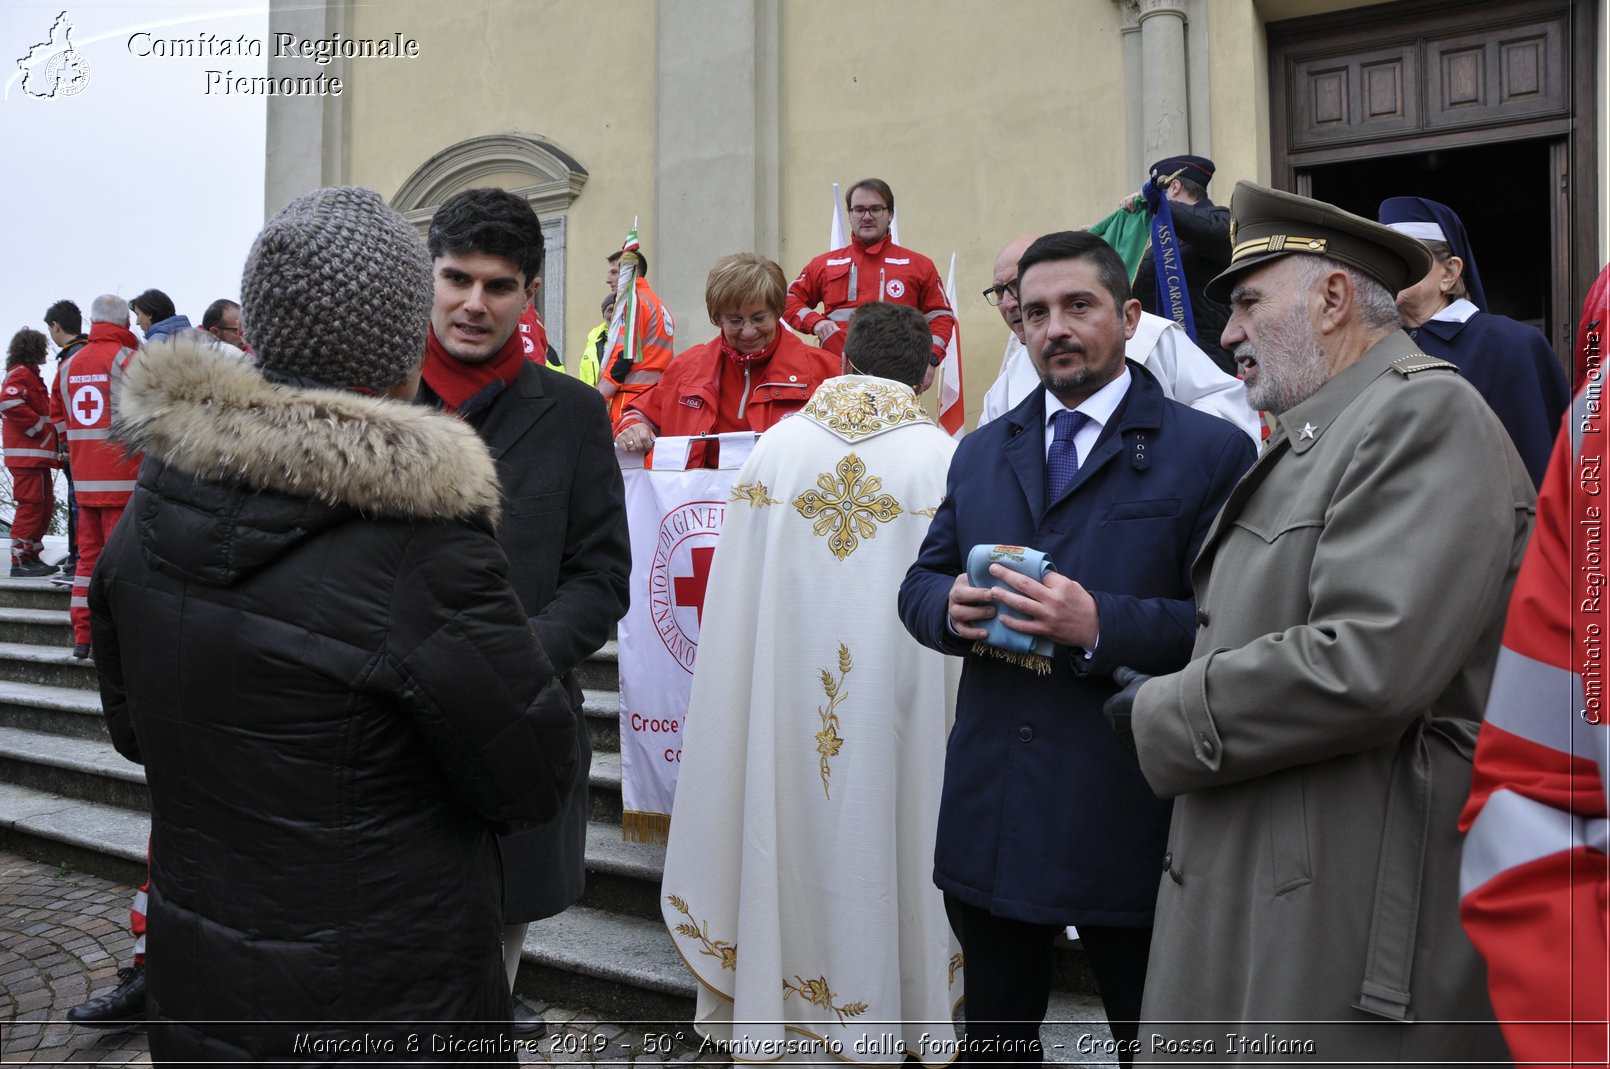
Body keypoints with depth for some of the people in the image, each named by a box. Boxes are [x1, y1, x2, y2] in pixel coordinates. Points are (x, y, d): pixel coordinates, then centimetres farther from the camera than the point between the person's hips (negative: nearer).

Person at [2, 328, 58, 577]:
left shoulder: (27, 374, 22)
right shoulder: (21, 373, -8)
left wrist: (45, 430, 14)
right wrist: (39, 428, -17)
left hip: (36, 455, 10)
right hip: (28, 455, -10)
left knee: (44, 506, 13)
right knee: (31, 505, -10)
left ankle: (32, 557, 18)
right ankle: (21, 561, -8)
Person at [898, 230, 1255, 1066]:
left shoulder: (1211, 452, -4)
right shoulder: (980, 451, 12)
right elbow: (918, 584, 12)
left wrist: (1103, 625, -25)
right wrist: (952, 606, -10)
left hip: (1127, 815, -4)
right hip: (988, 811, 5)